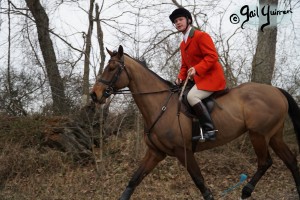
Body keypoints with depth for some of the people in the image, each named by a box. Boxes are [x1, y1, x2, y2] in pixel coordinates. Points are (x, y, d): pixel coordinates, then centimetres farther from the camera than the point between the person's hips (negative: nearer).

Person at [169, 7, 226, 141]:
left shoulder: (201, 36, -9)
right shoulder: (183, 44, 19)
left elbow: (212, 56, -19)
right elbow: (184, 65, 21)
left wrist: (197, 69, -30)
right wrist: (180, 78, 1)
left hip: (211, 77, -10)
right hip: (197, 79, 10)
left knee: (192, 96, -30)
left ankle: (209, 129, -29)